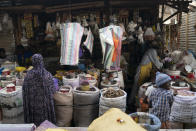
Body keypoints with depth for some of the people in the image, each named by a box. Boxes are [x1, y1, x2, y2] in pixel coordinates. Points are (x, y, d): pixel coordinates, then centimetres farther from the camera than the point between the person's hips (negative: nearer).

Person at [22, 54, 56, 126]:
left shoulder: (28, 74, -11)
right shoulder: (48, 75, -15)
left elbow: (24, 89, -4)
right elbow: (53, 90, -8)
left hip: (33, 103, 2)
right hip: (45, 103, -1)